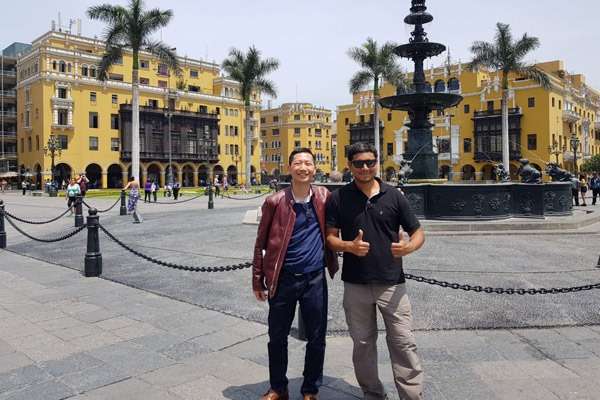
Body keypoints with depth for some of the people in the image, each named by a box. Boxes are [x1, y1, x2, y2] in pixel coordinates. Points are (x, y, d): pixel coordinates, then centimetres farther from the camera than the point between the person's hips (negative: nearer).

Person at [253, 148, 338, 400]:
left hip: (315, 279, 1)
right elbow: (261, 243, 0)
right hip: (283, 279, -1)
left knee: (316, 339, 10)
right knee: (277, 338, 12)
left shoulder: (324, 197, 0)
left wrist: (331, 262, 9)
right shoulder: (275, 201, -6)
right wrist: (258, 280, 1)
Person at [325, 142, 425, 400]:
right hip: (356, 284, 1)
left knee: (404, 344, 1)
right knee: (363, 344, 14)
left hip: (392, 283, -1)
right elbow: (330, 237, 1)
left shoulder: (393, 196, 0)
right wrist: (350, 246, -20)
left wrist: (409, 247, -19)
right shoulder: (338, 198, 0)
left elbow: (418, 232, 4)